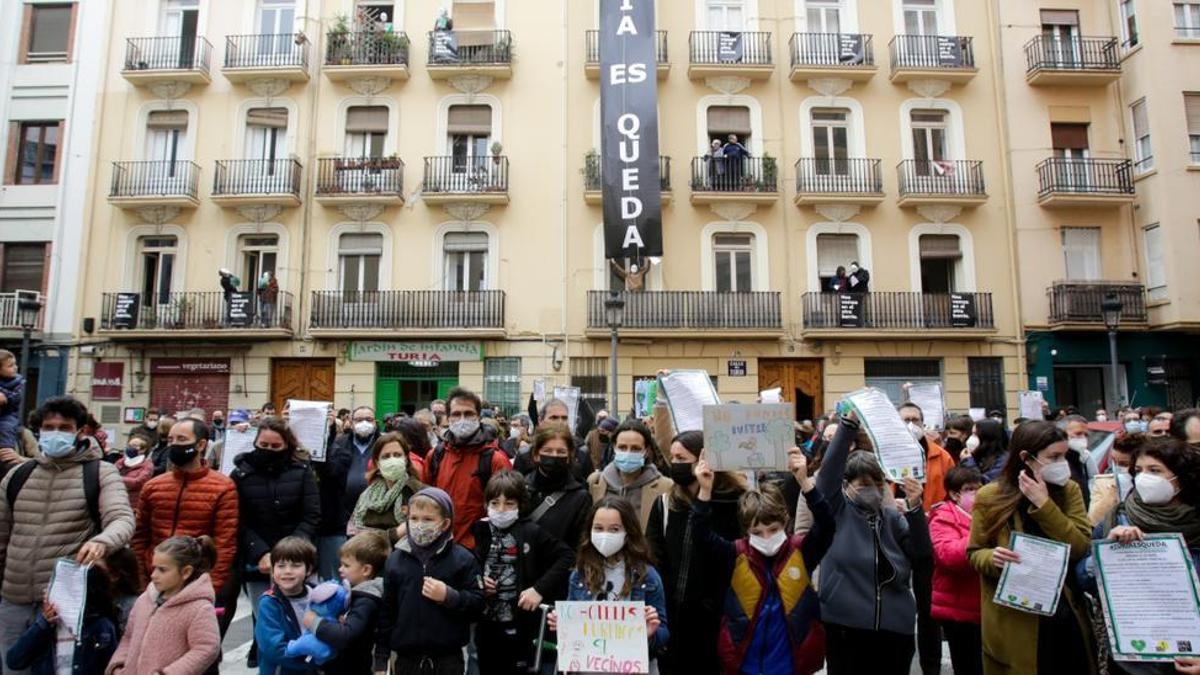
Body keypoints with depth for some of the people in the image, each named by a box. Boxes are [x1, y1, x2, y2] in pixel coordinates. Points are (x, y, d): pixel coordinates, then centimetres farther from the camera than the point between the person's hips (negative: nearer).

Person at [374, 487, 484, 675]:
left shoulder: (462, 559, -7)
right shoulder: (395, 560, 1)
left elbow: (477, 604, -7)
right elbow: (386, 612, 4)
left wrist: (448, 596, -23)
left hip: (447, 659, -2)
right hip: (406, 658, 2)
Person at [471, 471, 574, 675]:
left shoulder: (531, 532, -10)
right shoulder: (481, 531, 0)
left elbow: (567, 556, -11)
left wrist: (540, 588, -17)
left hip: (519, 625, -3)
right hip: (486, 624, 4)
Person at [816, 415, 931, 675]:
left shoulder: (892, 516, 10)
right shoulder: (837, 511, 0)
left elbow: (922, 557, -1)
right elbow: (830, 468, -14)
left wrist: (915, 508, -13)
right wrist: (849, 423, -21)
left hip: (895, 628, 3)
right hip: (845, 627, -3)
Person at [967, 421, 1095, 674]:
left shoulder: (1069, 490, 0)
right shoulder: (989, 497, -8)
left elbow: (1081, 549, -12)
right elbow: (974, 553, -1)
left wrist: (1044, 504, -19)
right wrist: (993, 558, -22)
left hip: (1065, 615, 3)